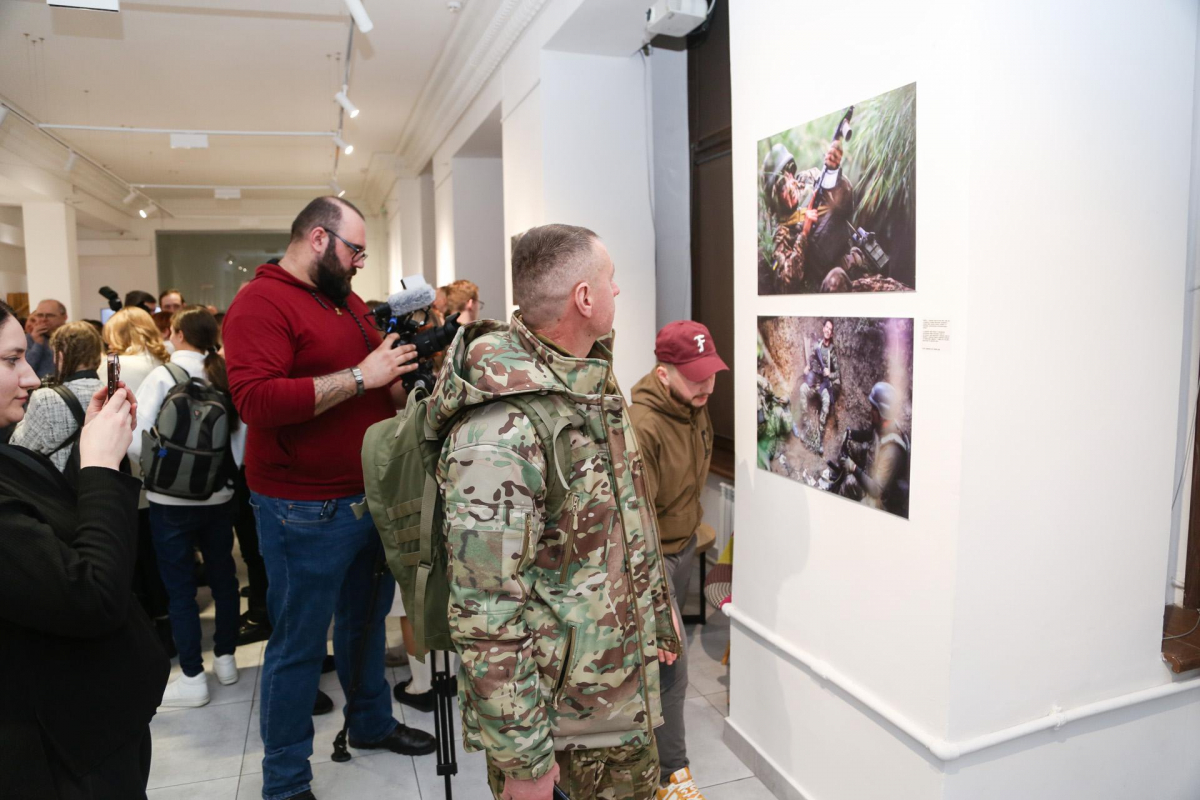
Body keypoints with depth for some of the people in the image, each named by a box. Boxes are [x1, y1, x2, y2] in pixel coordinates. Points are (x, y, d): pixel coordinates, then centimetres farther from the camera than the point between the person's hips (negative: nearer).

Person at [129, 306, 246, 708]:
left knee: (180, 585, 5)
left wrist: (158, 465, 5)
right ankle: (225, 658, 29)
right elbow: (243, 437, -2)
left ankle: (192, 678, 12)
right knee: (222, 574, 17)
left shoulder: (163, 376, -11)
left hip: (172, 498, -4)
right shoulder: (228, 376, -1)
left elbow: (137, 444, -14)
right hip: (219, 494, 4)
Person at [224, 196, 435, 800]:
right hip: (306, 511, -8)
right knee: (298, 645, 6)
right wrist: (359, 377, -24)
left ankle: (372, 722, 44)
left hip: (372, 496, 8)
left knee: (366, 621, 23)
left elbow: (390, 392, 21)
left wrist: (399, 365, -1)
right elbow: (256, 399, -26)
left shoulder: (349, 302, 13)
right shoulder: (260, 303, -13)